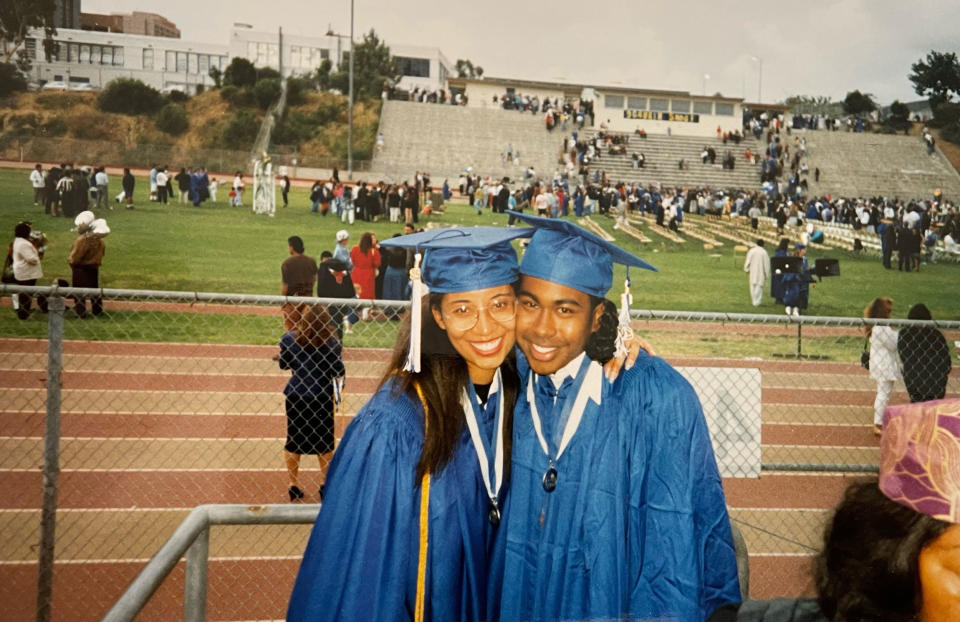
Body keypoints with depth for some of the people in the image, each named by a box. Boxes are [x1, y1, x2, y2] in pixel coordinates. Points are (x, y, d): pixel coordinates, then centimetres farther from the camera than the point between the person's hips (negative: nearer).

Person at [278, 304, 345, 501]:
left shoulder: (289, 338, -7)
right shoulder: (331, 342, -12)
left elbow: (283, 364, 6)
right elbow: (338, 371, -10)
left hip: (295, 394, 1)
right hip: (322, 396, -1)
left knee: (293, 440, 16)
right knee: (324, 441, 15)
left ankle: (294, 485, 23)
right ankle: (326, 485, 24)